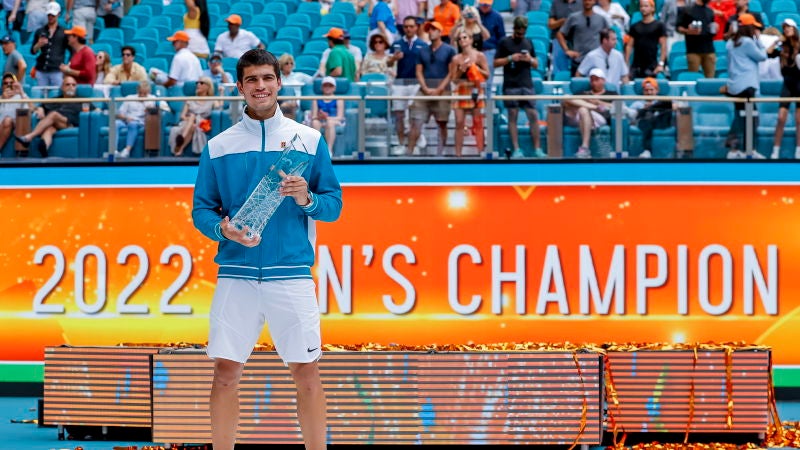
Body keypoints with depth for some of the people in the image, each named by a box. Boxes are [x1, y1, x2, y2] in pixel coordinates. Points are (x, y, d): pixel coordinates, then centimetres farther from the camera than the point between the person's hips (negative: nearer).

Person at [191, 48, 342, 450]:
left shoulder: (309, 140, 6)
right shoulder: (218, 146, 8)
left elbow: (334, 205, 6)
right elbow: (201, 209, 9)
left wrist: (307, 199, -15)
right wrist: (222, 229, -12)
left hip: (292, 274, -1)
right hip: (236, 275, 1)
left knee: (307, 372, 0)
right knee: (226, 372, 0)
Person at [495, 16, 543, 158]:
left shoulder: (528, 43, 14)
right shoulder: (504, 42, 4)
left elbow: (536, 64, 19)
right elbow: (496, 63, 2)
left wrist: (530, 60, -3)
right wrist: (510, 58, -12)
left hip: (527, 85, 3)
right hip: (511, 86, -3)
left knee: (533, 115, -3)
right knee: (513, 116, -1)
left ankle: (537, 149, 0)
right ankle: (516, 149, 2)